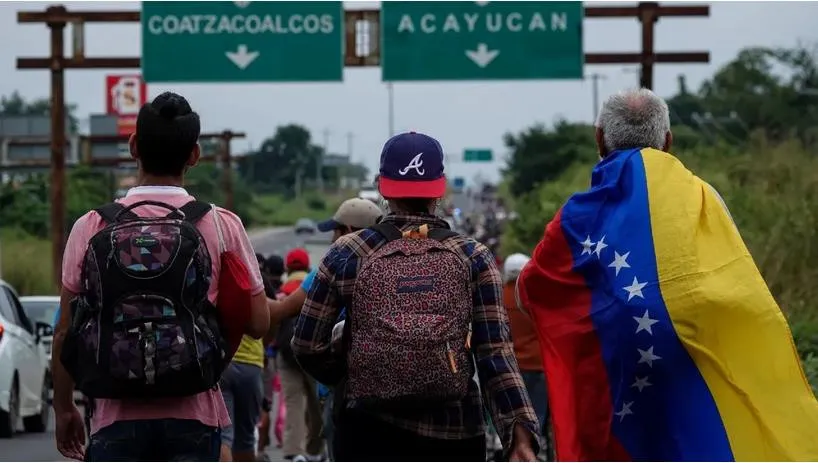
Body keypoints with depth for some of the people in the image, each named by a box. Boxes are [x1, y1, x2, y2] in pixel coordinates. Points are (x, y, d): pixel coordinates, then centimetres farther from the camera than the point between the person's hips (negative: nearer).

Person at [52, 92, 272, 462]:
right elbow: (258, 323, 1)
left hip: (116, 419, 0)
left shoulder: (92, 227, -1)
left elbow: (66, 331, 3)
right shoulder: (221, 226, -1)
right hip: (193, 417, 0)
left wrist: (64, 407, 15)